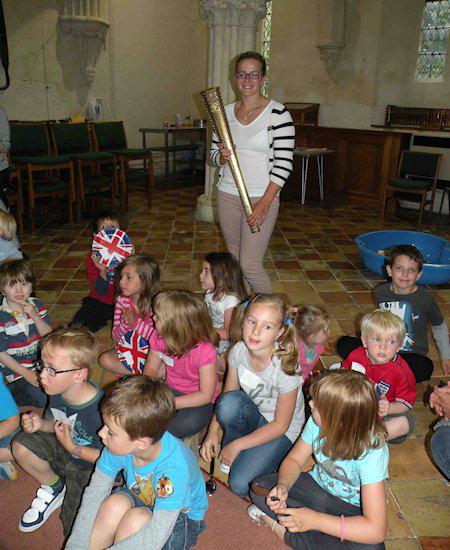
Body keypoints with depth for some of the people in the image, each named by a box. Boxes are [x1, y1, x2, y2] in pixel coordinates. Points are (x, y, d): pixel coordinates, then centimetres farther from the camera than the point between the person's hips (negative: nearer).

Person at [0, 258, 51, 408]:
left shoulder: (36, 304, -2)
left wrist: (34, 315, -21)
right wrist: (26, 374, -15)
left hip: (41, 361, 4)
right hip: (17, 369, -4)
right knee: (44, 399, -17)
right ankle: (13, 391, 6)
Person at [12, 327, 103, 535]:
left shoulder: (100, 409, -36)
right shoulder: (57, 393, -14)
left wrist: (73, 448, -27)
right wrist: (40, 424, -15)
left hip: (89, 466, -6)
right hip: (64, 450, 6)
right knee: (21, 445, -13)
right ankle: (53, 488, 10)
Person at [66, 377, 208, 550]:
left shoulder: (174, 468, -39)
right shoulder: (120, 445, -23)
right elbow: (95, 493, -13)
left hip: (180, 515, -4)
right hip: (139, 497, 4)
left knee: (137, 519, -32)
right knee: (116, 503, -27)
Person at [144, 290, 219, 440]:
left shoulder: (204, 350, -28)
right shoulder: (159, 337, -12)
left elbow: (206, 395, -24)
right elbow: (150, 370, 1)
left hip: (198, 401, -4)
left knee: (190, 422, -36)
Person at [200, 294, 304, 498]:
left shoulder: (285, 368, -28)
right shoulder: (238, 351, -16)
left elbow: (280, 425, -19)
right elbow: (227, 395, -1)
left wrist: (237, 445, -18)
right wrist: (212, 431, -12)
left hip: (281, 430, -4)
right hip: (251, 416, 4)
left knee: (240, 484, -23)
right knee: (229, 402, -32)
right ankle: (229, 449, -5)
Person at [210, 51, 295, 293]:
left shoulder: (278, 112, -8)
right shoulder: (225, 112, 7)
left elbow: (284, 162, -11)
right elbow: (214, 154, 13)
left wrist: (265, 202, -18)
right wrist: (222, 156, -12)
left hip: (262, 197, -5)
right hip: (228, 194, 5)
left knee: (250, 265, -9)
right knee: (234, 261, 14)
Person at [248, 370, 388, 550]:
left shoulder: (372, 453, -33)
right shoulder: (318, 423, -20)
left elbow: (376, 530, -34)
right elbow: (294, 460, -4)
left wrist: (315, 520, -35)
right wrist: (283, 485, -28)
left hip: (351, 508, -3)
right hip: (317, 486, 4)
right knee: (258, 487, -14)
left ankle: (280, 528, -20)